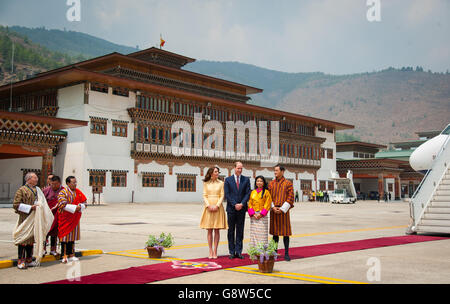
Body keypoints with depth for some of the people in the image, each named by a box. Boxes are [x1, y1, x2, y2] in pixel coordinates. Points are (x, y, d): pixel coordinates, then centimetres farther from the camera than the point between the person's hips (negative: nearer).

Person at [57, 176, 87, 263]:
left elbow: (84, 203, 8)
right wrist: (75, 208, -23)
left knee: (72, 236, 10)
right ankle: (64, 256, 2)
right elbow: (62, 205, -19)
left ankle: (71, 255, 17)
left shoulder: (78, 192, 9)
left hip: (75, 218, 6)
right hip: (65, 218, -5)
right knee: (65, 236, -3)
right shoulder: (63, 192, -9)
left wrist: (80, 207, -14)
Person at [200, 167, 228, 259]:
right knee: (209, 230, 2)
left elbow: (222, 196, 1)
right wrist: (209, 205, -11)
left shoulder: (221, 183, 5)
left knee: (217, 230, 0)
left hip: (218, 207, 0)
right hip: (208, 208, 1)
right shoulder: (206, 183, 7)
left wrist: (217, 206, -12)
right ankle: (210, 251, 6)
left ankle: (215, 251, 5)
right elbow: (204, 196, 3)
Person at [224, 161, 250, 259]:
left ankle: (238, 251, 10)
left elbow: (248, 193, 1)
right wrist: (234, 205, -12)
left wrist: (242, 204, -12)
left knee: (240, 231, 5)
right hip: (231, 209, -1)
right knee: (231, 231, 4)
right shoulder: (228, 180, 2)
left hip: (242, 208, 1)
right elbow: (227, 194, -3)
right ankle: (232, 252, 10)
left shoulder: (246, 179, 6)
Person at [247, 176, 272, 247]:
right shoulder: (253, 192, 12)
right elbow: (250, 204, 9)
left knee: (262, 233, -6)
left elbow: (267, 204, -4)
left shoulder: (266, 192, 1)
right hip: (253, 216, 4)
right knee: (254, 233, 2)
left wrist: (261, 214, -12)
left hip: (262, 216, -4)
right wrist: (253, 214, -5)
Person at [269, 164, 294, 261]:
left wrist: (282, 209, -13)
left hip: (284, 211, -3)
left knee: (285, 232, 0)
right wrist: (273, 207, -7)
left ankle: (286, 253, 7)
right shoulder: (271, 184, 9)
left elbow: (290, 198, -6)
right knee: (275, 232, 8)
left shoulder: (288, 183, -2)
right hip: (274, 211, 3)